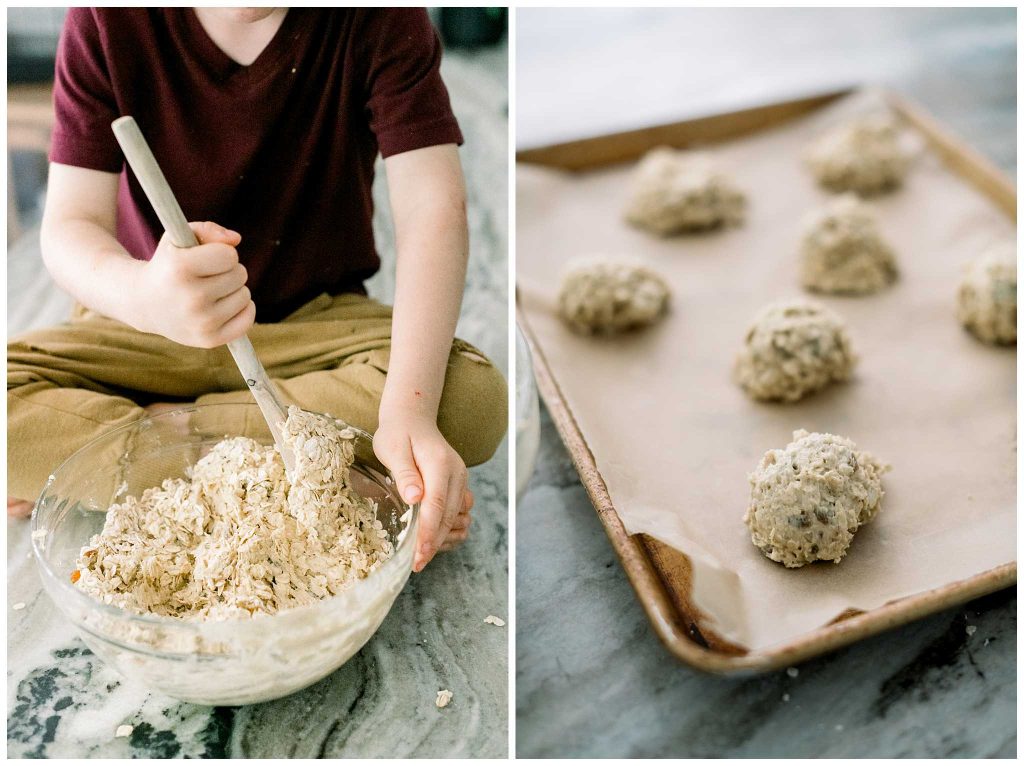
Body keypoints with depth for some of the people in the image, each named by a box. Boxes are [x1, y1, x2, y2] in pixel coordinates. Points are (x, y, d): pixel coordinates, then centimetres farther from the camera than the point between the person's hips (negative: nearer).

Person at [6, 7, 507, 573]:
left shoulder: (380, 16, -14)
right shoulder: (109, 19, -12)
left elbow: (433, 207, -22)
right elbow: (69, 224, -15)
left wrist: (409, 407, -37)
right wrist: (141, 295, -42)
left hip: (317, 318, 0)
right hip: (147, 328, 1)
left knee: (475, 398, -29)